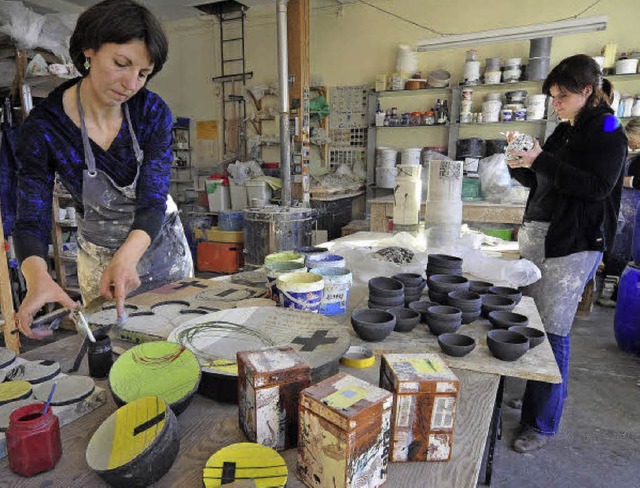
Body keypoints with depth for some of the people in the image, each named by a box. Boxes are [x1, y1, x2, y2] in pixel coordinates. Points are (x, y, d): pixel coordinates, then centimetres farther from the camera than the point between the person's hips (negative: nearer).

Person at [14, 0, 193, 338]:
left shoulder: (153, 112, -17)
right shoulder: (43, 126, -18)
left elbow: (153, 200, -22)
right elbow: (31, 220, -19)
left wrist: (128, 255, -41)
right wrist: (38, 278, -40)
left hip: (163, 246, 2)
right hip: (100, 259, -1)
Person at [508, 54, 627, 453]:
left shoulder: (608, 132, -3)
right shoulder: (563, 132, 18)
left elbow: (598, 187, -16)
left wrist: (541, 161, -19)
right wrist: (521, 165, 2)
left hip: (574, 243, -7)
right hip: (537, 234, 7)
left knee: (552, 331, -5)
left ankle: (543, 423, 9)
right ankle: (531, 403, 22)